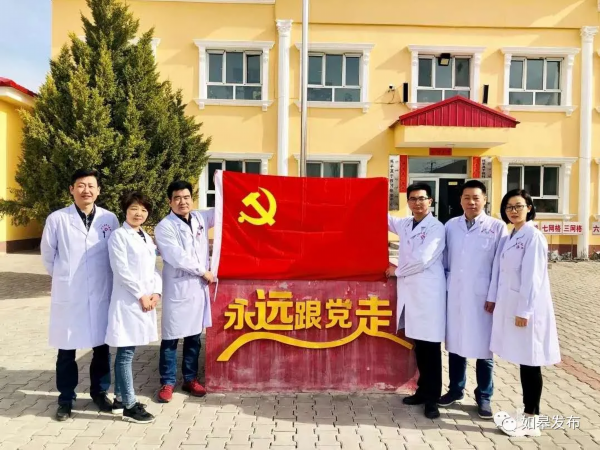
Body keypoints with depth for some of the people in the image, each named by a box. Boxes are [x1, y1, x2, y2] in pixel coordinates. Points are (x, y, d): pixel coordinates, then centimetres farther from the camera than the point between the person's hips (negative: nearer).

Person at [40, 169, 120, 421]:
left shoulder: (110, 219, -2)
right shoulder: (57, 219, -6)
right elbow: (47, 255, 6)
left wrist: (103, 278, 10)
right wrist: (64, 277, 13)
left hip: (102, 295, 2)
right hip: (68, 296, -1)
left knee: (102, 347, 13)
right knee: (67, 350, 10)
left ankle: (99, 391, 32)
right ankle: (66, 398, 28)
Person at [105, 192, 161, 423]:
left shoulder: (147, 237, 15)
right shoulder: (119, 235, -7)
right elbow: (122, 270, -14)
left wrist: (156, 292, -2)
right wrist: (141, 295, -13)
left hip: (147, 301, 7)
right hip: (128, 301, -7)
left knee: (126, 352, 15)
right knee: (126, 353, -1)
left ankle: (120, 397, 26)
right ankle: (129, 406, 6)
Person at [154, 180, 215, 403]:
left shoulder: (200, 218, 9)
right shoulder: (164, 227, -8)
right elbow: (177, 257, -16)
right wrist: (203, 271, -9)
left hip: (199, 287, 5)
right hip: (177, 289, -5)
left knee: (194, 336, 13)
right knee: (171, 338, 2)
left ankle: (190, 379, 26)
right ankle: (167, 383, 16)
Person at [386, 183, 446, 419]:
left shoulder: (436, 228, -8)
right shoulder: (404, 224, 13)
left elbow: (422, 260, -15)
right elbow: (386, 219, 34)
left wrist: (396, 271, -2)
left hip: (428, 294, -6)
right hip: (409, 292, 6)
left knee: (431, 347, 0)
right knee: (418, 345, 14)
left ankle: (432, 398, 10)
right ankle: (423, 391, 26)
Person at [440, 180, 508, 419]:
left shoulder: (497, 227, -3)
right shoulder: (451, 226, 6)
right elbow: (445, 261, 9)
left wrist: (494, 297, -9)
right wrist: (444, 289, 5)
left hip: (482, 297, -3)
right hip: (454, 295, 3)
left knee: (483, 346, 6)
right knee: (455, 342, 12)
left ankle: (484, 396, 22)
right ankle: (456, 389, 29)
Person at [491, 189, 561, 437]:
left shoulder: (533, 236, -13)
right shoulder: (510, 237, 12)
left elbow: (532, 277, -17)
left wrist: (524, 311, -18)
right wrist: (495, 301, 10)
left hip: (526, 308, -8)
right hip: (511, 306, 8)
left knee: (530, 363, 2)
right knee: (523, 362, 14)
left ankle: (532, 420, 13)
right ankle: (527, 413, 25)